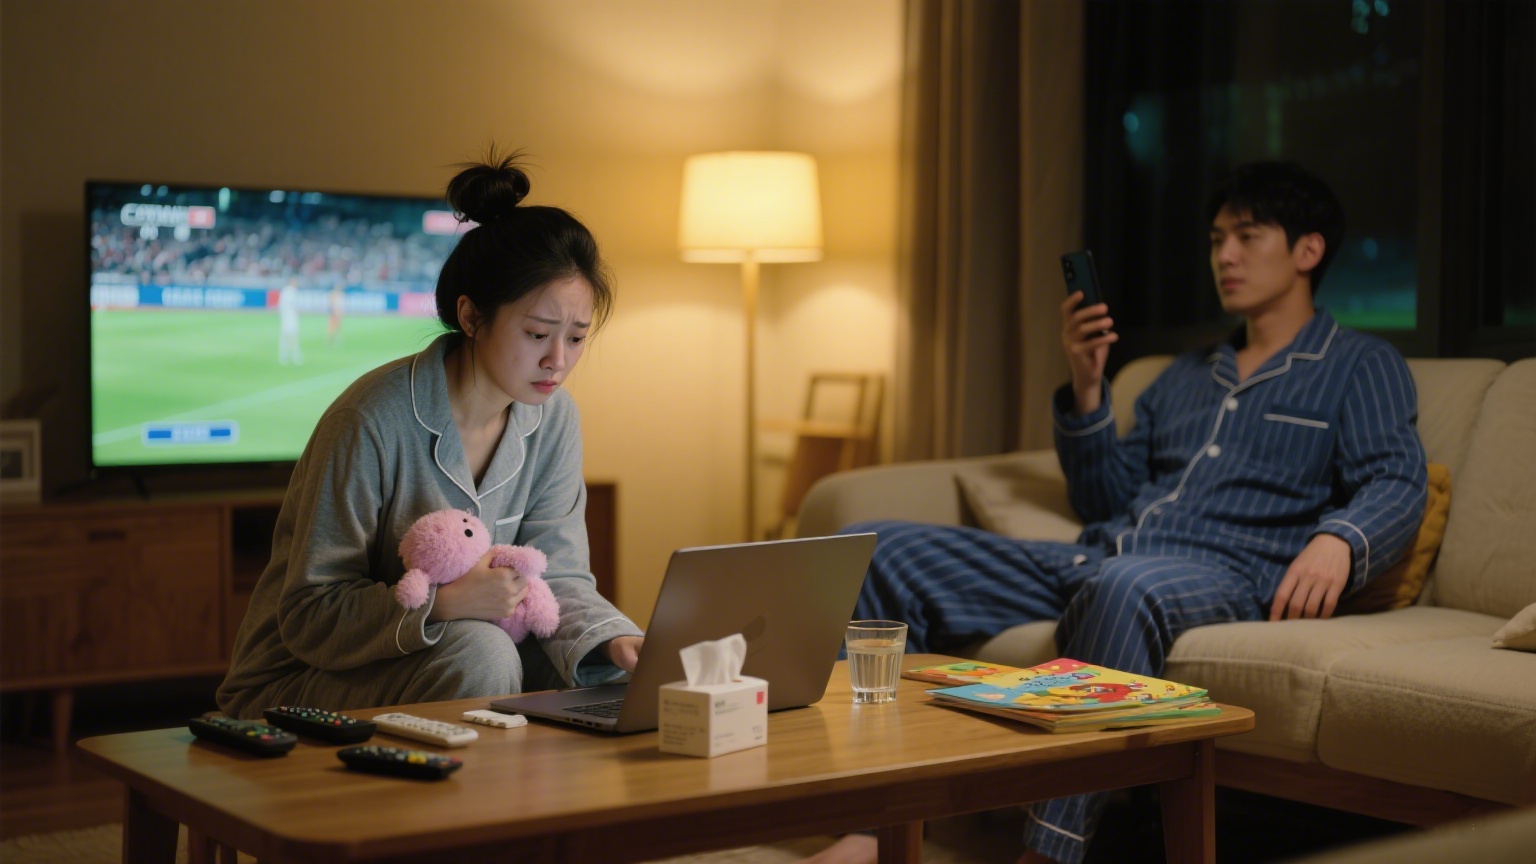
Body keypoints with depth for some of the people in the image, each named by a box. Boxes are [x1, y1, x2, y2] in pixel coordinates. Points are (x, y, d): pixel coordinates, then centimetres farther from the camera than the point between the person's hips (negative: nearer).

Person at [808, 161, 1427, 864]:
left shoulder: (1362, 367, 13)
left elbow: (1397, 487, -3)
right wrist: (1086, 390, 11)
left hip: (1226, 575, -6)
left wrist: (1338, 540, -26)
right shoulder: (1185, 376, 31)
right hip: (1096, 559, 7)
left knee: (1122, 588, -44)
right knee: (877, 550, -10)